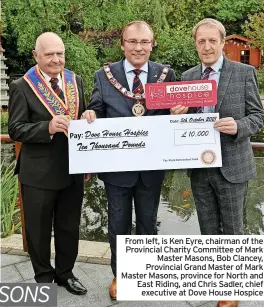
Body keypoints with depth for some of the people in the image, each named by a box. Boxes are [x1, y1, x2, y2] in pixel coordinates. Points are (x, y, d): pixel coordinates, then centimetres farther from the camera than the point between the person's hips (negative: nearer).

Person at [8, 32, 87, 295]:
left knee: (69, 227, 18)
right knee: (39, 229, 14)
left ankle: (65, 273, 40)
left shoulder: (76, 81, 5)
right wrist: (47, 128, -27)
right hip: (38, 172, -4)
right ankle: (43, 277, 37)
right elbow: (15, 130, -11)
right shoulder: (21, 87, -8)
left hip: (73, 169, 4)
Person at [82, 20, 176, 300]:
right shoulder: (104, 75, -3)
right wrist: (89, 115, -22)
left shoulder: (166, 75, -1)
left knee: (148, 223, 19)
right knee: (118, 224, 15)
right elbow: (96, 113, 0)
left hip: (152, 166, 1)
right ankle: (119, 275, 39)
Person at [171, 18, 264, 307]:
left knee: (232, 229, 11)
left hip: (231, 165, -3)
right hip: (199, 166, 4)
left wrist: (238, 126, -24)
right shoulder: (187, 77, 7)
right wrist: (177, 115, -12)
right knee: (208, 229, 18)